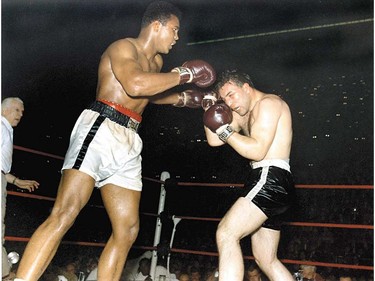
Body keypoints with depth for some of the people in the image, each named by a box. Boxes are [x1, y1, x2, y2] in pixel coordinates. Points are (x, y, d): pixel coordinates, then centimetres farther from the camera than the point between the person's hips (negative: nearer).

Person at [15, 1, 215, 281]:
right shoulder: (123, 47, -3)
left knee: (127, 230, 3)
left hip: (128, 143, 9)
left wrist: (182, 99, 36)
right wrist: (183, 74, -13)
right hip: (99, 129, -9)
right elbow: (135, 85, -24)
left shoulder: (156, 62, 23)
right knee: (64, 214, -23)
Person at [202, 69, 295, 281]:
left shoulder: (268, 103, -4)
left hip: (272, 178, -10)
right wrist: (209, 108, 10)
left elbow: (257, 150, -16)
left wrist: (226, 131, -8)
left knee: (227, 234, -23)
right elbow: (214, 140, 19)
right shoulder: (243, 114, 24)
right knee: (267, 261, 13)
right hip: (266, 179, 10)